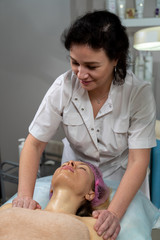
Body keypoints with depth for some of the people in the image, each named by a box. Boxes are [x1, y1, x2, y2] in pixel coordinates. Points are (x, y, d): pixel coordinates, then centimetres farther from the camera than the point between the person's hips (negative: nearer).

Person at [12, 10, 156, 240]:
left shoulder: (139, 92, -25)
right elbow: (34, 144, -17)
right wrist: (25, 194, -30)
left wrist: (114, 213, -37)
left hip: (121, 178, -1)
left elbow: (138, 161, -25)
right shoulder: (63, 87, -21)